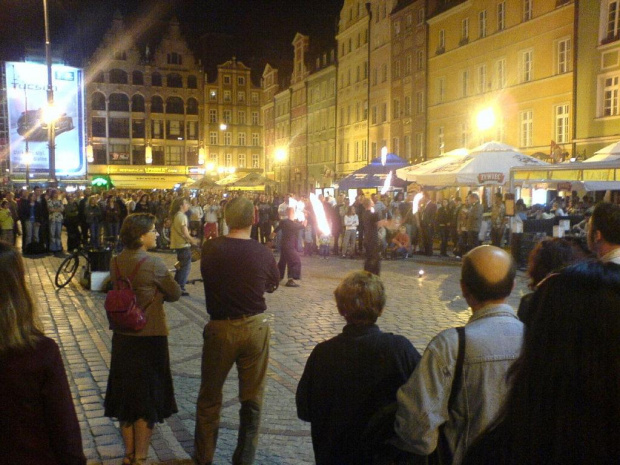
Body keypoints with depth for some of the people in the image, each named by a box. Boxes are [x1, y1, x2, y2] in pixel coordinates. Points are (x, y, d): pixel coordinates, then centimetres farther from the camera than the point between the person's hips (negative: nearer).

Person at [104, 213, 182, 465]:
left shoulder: (116, 262, 0)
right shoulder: (153, 263, -18)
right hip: (150, 337, -6)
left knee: (126, 394, 17)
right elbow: (175, 294, -8)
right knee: (148, 397, 8)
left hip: (122, 337, 6)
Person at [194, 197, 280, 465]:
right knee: (252, 398, 15)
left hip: (220, 329, 1)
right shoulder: (262, 253, -13)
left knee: (210, 398, 18)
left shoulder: (210, 248, -12)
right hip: (255, 328, 0)